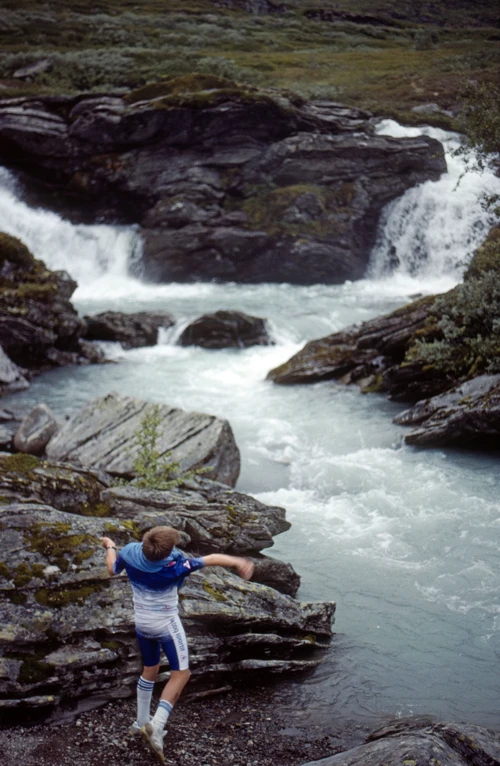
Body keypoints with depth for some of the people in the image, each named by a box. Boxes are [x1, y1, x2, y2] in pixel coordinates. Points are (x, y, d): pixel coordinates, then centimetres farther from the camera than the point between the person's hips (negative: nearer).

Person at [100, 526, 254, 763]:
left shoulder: (130, 552, -17)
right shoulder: (173, 565, -30)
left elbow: (112, 569, 4)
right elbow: (211, 559, -25)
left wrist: (110, 547, 23)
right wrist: (237, 562, -15)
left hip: (142, 622, 6)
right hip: (166, 623, -6)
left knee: (150, 669, 23)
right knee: (181, 673, 2)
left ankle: (142, 722, 32)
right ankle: (156, 727, -12)